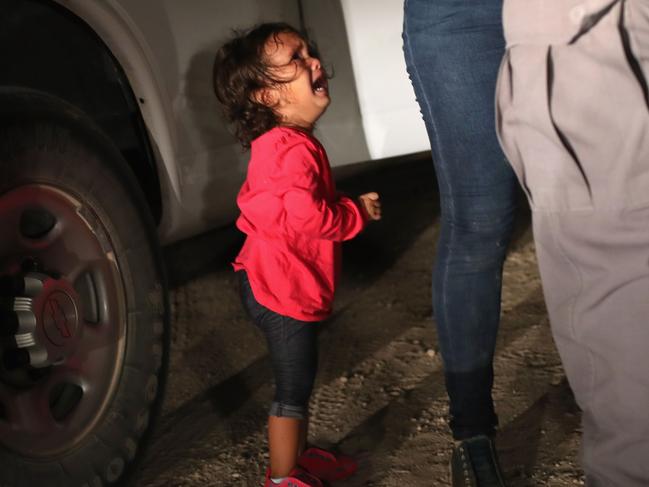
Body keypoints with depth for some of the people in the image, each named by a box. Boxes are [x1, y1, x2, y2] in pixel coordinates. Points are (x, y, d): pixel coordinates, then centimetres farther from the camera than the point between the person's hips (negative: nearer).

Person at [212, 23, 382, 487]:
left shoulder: (281, 144, 9)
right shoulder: (292, 151, -26)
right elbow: (308, 217, -34)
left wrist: (346, 205, 9)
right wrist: (358, 213, -19)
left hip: (285, 282, 11)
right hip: (282, 289, -11)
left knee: (299, 378, 23)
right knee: (294, 386, 3)